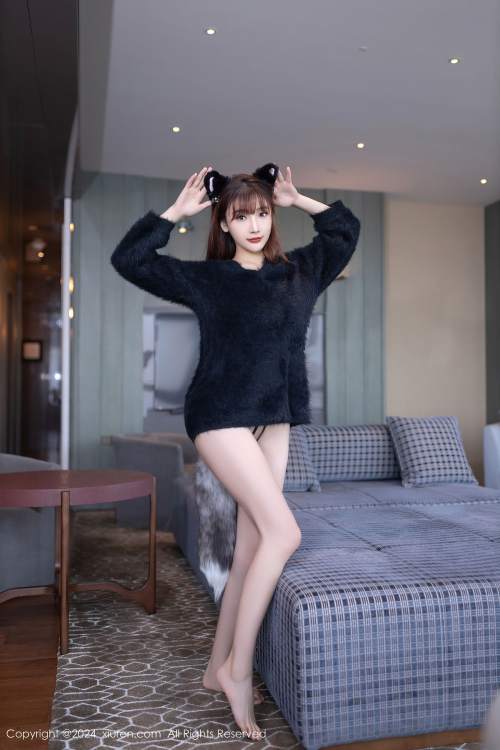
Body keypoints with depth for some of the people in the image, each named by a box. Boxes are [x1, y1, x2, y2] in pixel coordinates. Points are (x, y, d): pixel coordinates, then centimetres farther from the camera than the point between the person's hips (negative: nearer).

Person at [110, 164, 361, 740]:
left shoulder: (299, 271, 11)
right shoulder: (205, 278, -1)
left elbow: (347, 229, 25)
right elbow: (127, 259, -3)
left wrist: (298, 199, 16)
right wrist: (176, 211, -2)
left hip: (274, 420, 6)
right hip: (222, 417, -5)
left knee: (250, 549, 6)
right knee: (283, 532, -16)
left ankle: (217, 668, 21)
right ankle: (238, 670, -2)